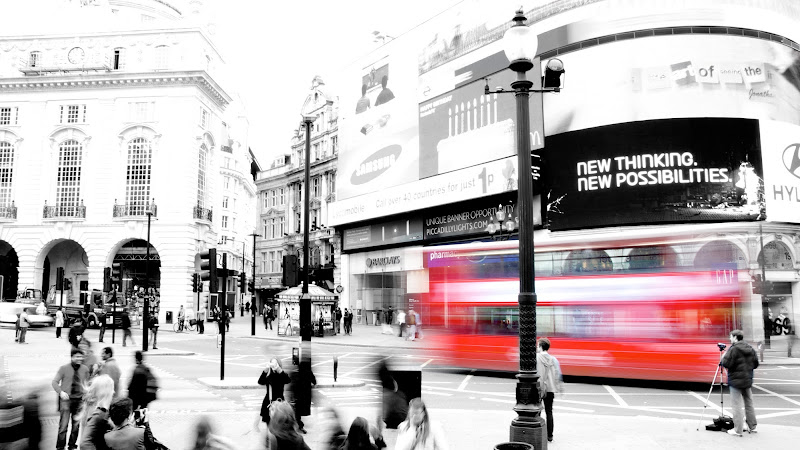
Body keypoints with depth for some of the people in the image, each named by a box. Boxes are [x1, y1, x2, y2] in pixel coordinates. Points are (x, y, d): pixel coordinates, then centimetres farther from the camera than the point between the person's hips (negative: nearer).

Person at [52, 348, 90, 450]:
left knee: (76, 424, 10)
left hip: (79, 400, 3)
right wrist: (61, 392, -16)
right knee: (64, 424, -8)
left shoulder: (85, 369, 5)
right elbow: (54, 382, -1)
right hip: (66, 399, -3)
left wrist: (86, 392, 0)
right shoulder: (64, 368, -4)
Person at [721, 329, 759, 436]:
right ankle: (752, 427, 25)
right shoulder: (751, 349, 7)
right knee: (749, 403, 17)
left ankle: (738, 430, -2)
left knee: (737, 405, -4)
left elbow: (726, 364, -19)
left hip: (736, 381, -7)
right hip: (748, 380, 7)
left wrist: (724, 357, 0)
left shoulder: (733, 349, -15)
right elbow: (755, 364, 12)